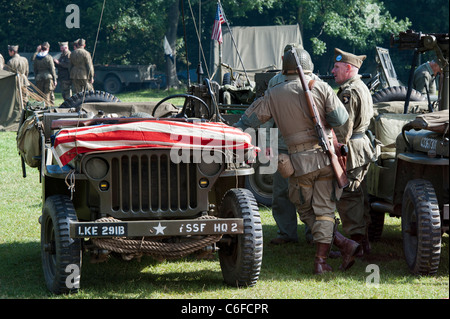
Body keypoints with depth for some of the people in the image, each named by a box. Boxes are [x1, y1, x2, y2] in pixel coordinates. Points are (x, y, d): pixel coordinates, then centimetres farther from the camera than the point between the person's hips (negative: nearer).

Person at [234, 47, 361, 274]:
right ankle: (320, 260, -2)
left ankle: (344, 244, -6)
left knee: (306, 211, 10)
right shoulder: (321, 88, 2)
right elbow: (341, 119, -4)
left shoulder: (273, 95, 4)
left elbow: (248, 121, 8)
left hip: (300, 161, -1)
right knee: (323, 210, 7)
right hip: (326, 156, 1)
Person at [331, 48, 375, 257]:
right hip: (363, 144, 10)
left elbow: (343, 128, -21)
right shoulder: (362, 88, 16)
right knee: (358, 197, 15)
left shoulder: (348, 93, -17)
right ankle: (363, 241, 20)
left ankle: (356, 243, -6)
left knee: (346, 198, -6)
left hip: (351, 149, -10)